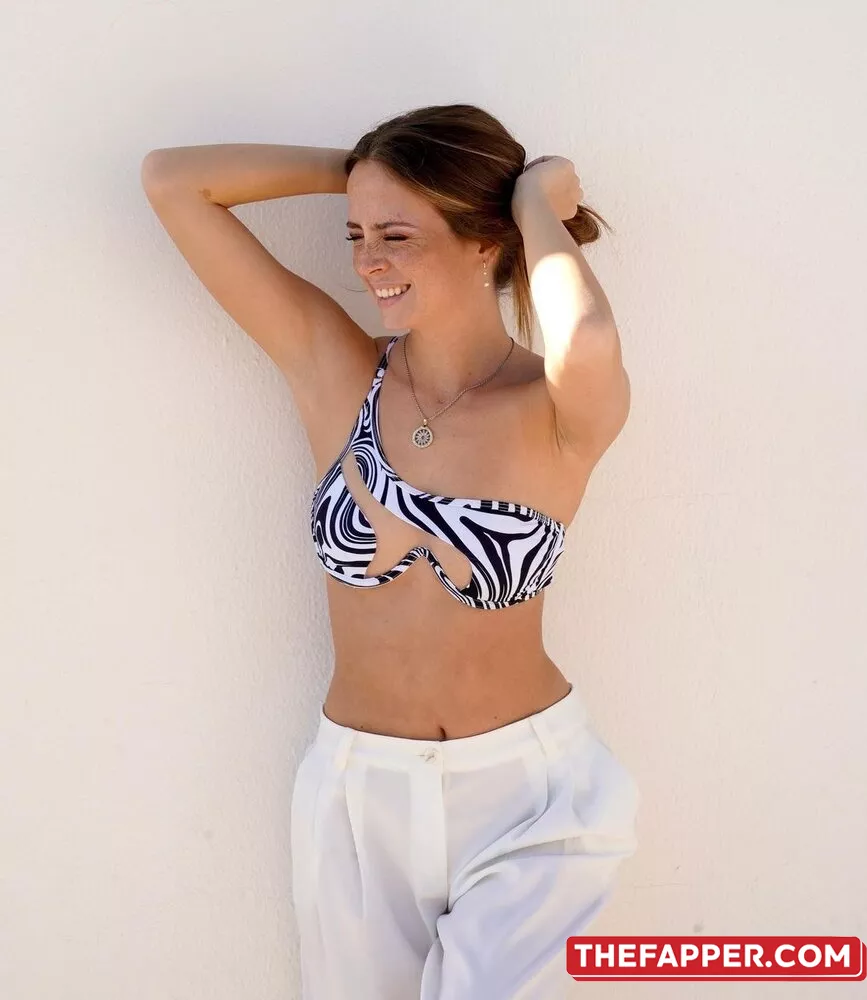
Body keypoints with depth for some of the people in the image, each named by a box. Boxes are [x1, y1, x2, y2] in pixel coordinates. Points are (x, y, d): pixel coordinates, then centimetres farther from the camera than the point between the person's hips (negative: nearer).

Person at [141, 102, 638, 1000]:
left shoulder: (563, 411, -14)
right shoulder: (331, 369, -7)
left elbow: (587, 343, -39)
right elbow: (171, 181, -9)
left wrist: (540, 204, -20)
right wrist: (360, 171, -7)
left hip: (528, 791, -2)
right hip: (358, 791, 3)